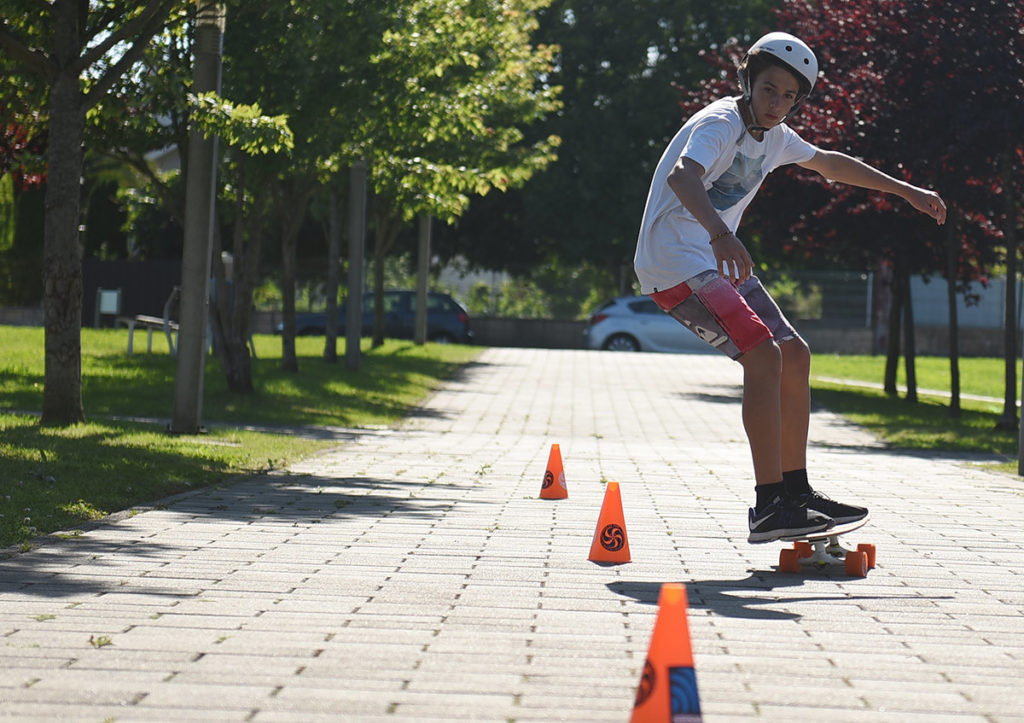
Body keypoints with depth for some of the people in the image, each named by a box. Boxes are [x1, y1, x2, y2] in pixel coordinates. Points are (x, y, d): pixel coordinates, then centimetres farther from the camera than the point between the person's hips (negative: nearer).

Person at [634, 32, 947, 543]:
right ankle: (769, 507, -23)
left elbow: (829, 164, 31)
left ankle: (796, 492, 14)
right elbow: (681, 176, -39)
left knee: (795, 357, 7)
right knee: (765, 356, -21)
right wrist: (721, 234, -57)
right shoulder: (719, 125, -18)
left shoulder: (773, 137, 12)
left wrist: (906, 191, 35)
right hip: (675, 263, -10)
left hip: (719, 262, 10)